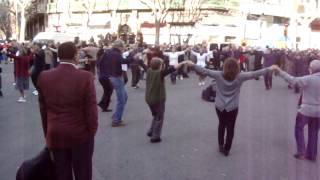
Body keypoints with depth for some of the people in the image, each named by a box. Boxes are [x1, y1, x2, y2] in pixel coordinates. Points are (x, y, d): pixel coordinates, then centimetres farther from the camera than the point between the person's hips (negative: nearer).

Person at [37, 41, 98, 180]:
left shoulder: (44, 77, -5)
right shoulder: (85, 77, -17)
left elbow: (43, 109, 2)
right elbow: (91, 108, -13)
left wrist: (47, 133, 12)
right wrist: (92, 131, 1)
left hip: (55, 136, 3)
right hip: (81, 135, -3)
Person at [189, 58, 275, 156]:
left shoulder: (219, 75, -15)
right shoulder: (239, 77, -15)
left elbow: (204, 71, -14)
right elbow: (254, 74, -9)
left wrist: (192, 65, -5)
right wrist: (269, 69, 2)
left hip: (219, 106, 2)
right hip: (232, 108, -1)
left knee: (221, 125, 24)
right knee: (230, 127, 14)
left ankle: (221, 146, 33)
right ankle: (226, 149, 25)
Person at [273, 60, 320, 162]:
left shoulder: (309, 79, -17)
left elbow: (293, 80, -20)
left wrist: (280, 71, -16)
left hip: (306, 109, -5)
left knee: (299, 128, 14)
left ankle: (301, 152, 11)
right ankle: (312, 155, 24)